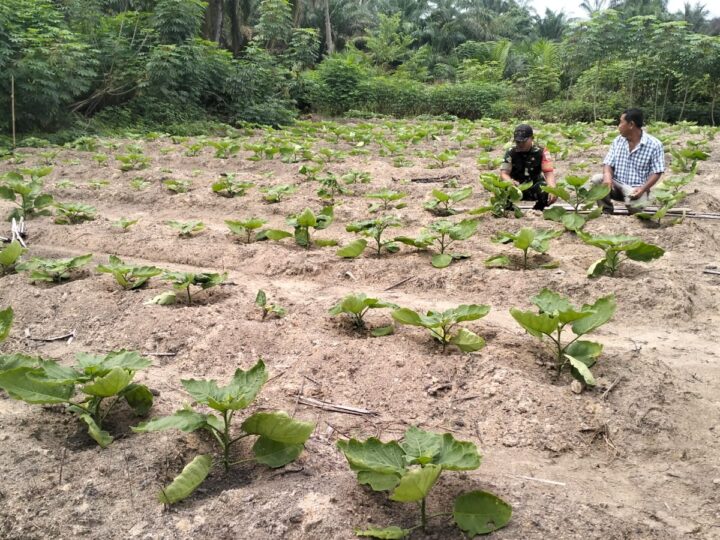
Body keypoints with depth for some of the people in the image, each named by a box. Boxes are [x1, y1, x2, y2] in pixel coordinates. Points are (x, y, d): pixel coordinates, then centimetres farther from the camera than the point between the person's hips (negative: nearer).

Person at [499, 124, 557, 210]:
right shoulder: (511, 153, -5)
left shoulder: (541, 152, -7)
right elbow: (504, 173, -11)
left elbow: (549, 173, -14)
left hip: (535, 189, 1)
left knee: (552, 195, -30)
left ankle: (536, 210, 3)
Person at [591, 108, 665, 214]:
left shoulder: (654, 145, -7)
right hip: (616, 185, 4)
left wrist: (642, 189, -24)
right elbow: (608, 164, 3)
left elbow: (657, 172, -8)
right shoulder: (618, 141, 6)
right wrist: (607, 176, -22)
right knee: (596, 179, -25)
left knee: (635, 205, -37)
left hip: (636, 189, -4)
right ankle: (606, 211, -10)